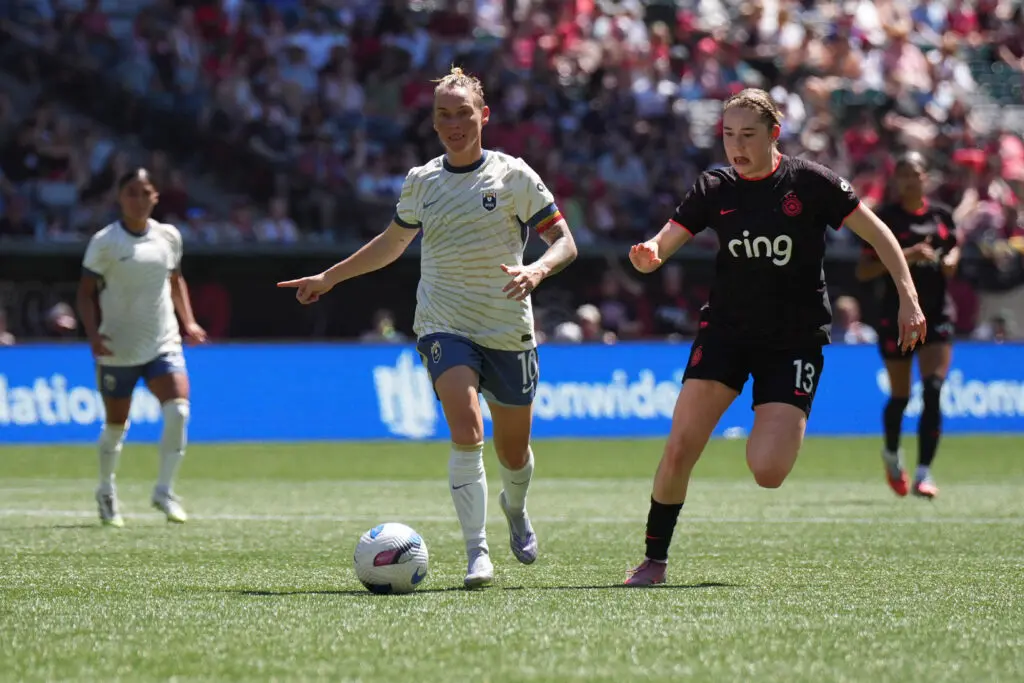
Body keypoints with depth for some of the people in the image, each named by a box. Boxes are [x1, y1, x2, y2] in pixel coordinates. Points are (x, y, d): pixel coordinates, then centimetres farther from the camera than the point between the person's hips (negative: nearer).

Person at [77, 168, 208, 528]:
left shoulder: (169, 236, 3)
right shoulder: (104, 242, -8)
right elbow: (86, 292, -5)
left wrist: (188, 321, 7)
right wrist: (93, 334, -19)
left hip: (163, 345, 2)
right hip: (117, 350, -2)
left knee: (178, 410, -19)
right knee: (115, 426, 8)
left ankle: (164, 490, -5)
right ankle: (106, 492, 34)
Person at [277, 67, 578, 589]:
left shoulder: (513, 175, -3)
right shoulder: (420, 182, 7)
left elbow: (564, 243, -3)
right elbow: (393, 242, 25)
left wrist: (536, 271, -24)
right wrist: (330, 278, 24)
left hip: (509, 331, 0)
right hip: (444, 328, 0)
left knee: (513, 453, 9)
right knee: (466, 431, -24)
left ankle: (514, 508, 46)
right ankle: (477, 554, -24)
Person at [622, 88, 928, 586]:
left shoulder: (809, 182, -8)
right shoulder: (714, 189, 0)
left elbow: (877, 234, -1)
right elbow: (659, 249, -1)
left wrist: (907, 297, -8)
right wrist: (646, 256, -25)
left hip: (796, 339, -2)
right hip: (725, 332, 2)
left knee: (767, 473, -14)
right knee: (679, 448, -13)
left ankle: (777, 434, 24)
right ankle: (654, 559, 5)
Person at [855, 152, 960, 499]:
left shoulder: (941, 215, 6)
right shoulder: (885, 218, -5)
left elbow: (953, 247, 24)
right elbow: (863, 271, -9)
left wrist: (951, 259, 0)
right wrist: (905, 256, -21)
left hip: (936, 312, 2)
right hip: (897, 314, -2)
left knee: (933, 391, -13)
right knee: (900, 396, 8)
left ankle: (924, 473, -11)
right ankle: (892, 453, 38)